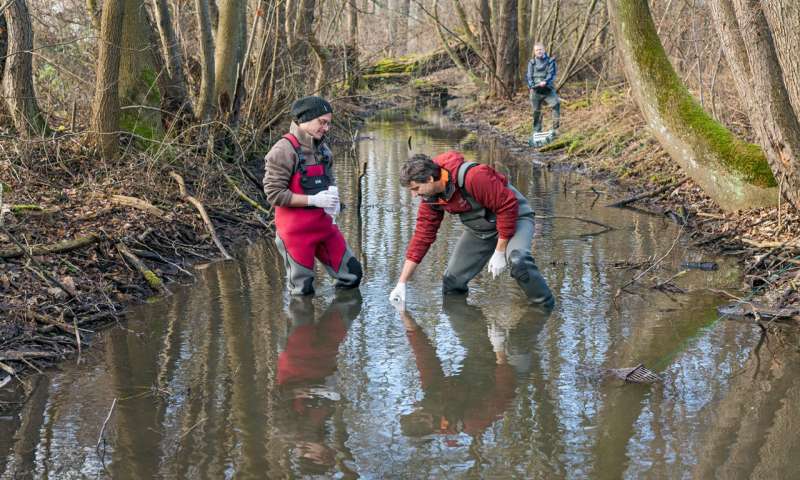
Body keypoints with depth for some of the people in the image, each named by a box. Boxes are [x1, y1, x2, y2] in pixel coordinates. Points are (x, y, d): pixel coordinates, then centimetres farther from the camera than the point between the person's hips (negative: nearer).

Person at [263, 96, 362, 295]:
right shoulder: (284, 150, -17)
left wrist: (332, 193, -3)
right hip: (296, 229, -7)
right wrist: (314, 200, -21)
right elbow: (274, 193, -19)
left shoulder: (322, 148, 6)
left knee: (352, 274, 7)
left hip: (323, 222, 7)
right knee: (303, 290, 3)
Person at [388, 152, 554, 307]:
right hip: (479, 229, 8)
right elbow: (422, 236, -3)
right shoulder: (430, 198, -9)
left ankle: (545, 307, -20)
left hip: (514, 217, -7)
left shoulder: (473, 177, -34)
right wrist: (402, 283, -4)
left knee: (518, 259, -37)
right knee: (452, 283, 2)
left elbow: (507, 206, -29)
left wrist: (500, 252, -23)